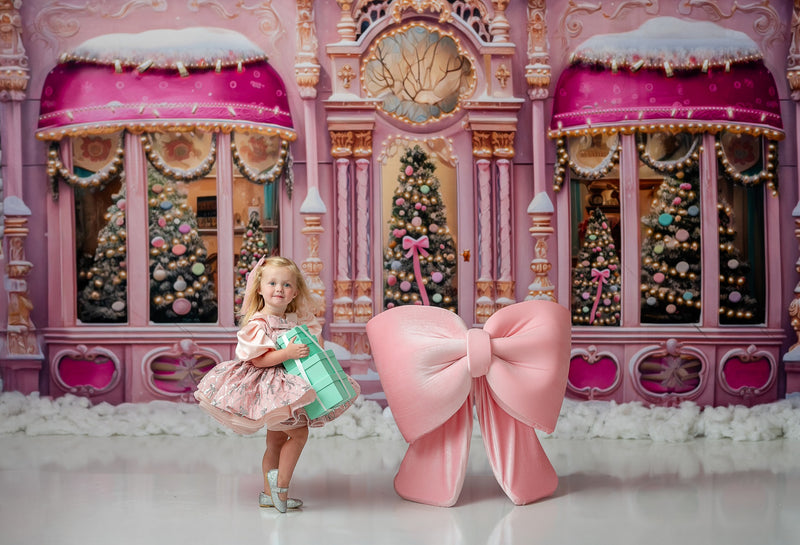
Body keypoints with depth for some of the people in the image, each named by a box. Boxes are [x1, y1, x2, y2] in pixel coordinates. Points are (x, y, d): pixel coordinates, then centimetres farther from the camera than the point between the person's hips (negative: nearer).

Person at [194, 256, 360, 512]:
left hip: (289, 384, 9)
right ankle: (281, 485, -6)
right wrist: (287, 353, -31)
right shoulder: (259, 323, -16)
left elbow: (304, 351, 19)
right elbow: (257, 359, -22)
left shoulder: (295, 320, 8)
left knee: (277, 439, 13)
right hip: (270, 385, -9)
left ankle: (269, 493, 22)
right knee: (299, 432, -15)